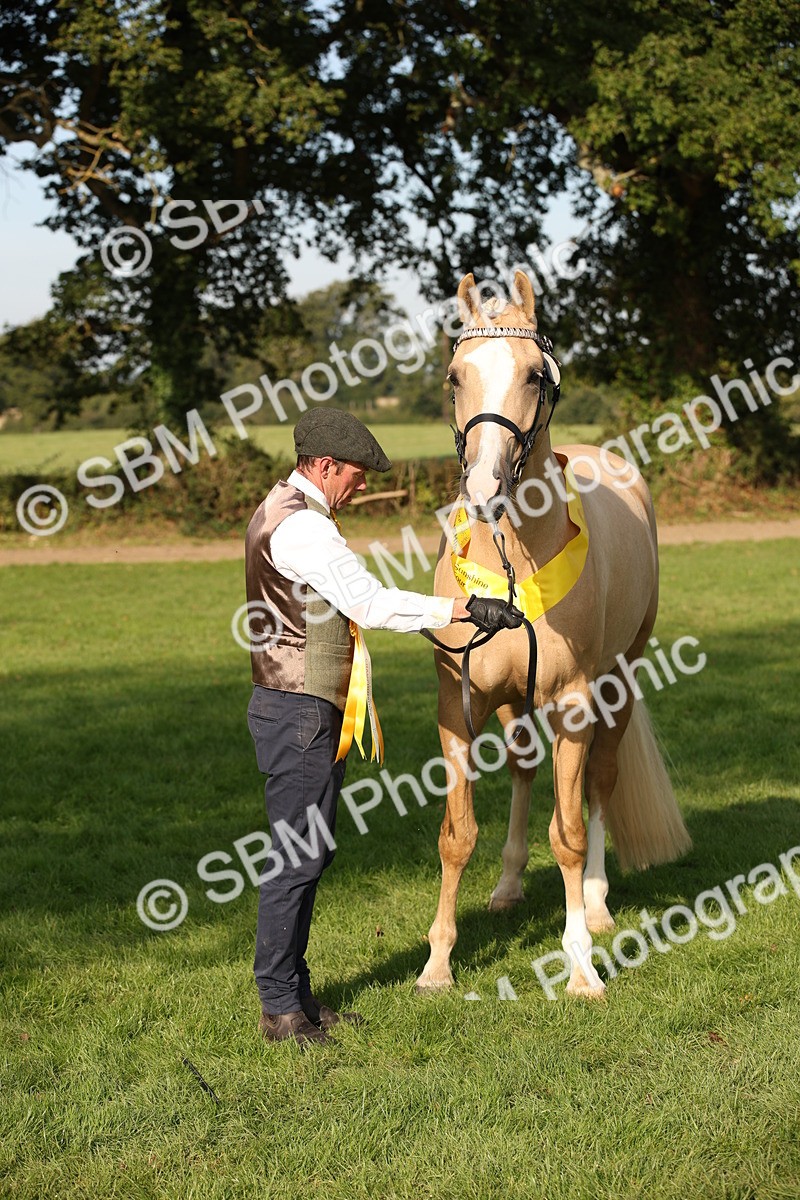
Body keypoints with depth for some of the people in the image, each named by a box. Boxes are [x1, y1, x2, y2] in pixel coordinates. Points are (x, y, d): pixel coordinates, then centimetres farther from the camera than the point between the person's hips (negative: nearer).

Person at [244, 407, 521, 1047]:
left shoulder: (281, 511, 17)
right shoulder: (302, 526, -18)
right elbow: (371, 603, -26)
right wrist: (466, 608, -27)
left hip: (307, 709, 11)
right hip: (299, 711, -11)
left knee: (310, 851, 14)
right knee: (298, 855, -6)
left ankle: (296, 994, 21)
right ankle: (280, 1008, 1)